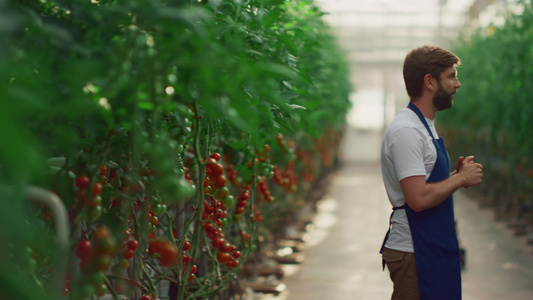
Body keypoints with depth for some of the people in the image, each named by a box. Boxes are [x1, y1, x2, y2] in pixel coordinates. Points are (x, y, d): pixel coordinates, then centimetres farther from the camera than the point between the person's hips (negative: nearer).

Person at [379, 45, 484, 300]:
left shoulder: (424, 126, 16)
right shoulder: (406, 131, -18)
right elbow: (418, 199, -26)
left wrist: (457, 173, 6)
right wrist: (461, 178, -13)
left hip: (434, 248, 10)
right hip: (413, 252, -10)